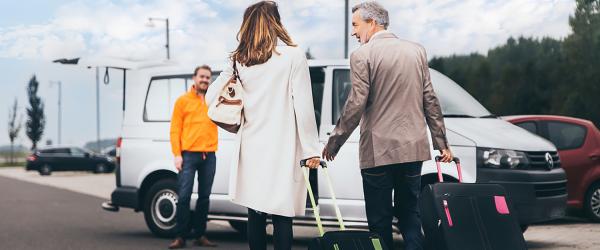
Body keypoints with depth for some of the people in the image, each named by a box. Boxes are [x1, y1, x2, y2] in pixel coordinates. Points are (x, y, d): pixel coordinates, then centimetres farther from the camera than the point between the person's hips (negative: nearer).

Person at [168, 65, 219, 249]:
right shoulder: (183, 101, 5)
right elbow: (175, 129, 1)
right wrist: (177, 154, -8)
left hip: (209, 156, 3)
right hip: (188, 154, -3)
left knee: (204, 196, 6)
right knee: (184, 196, -7)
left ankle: (200, 235, 13)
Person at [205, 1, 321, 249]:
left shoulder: (239, 60, 7)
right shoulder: (292, 55, -5)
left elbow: (211, 97, 14)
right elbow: (303, 107, -8)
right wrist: (311, 149, -4)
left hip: (251, 147, 4)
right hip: (283, 148, -4)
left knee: (256, 215, 10)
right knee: (282, 216, -3)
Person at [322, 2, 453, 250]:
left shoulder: (362, 55, -8)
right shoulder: (417, 51, 8)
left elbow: (356, 104, -12)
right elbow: (430, 100, 9)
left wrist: (334, 142, -2)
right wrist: (442, 143, 13)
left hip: (378, 150, -5)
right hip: (413, 147, 5)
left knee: (380, 220, 3)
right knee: (410, 214, 14)